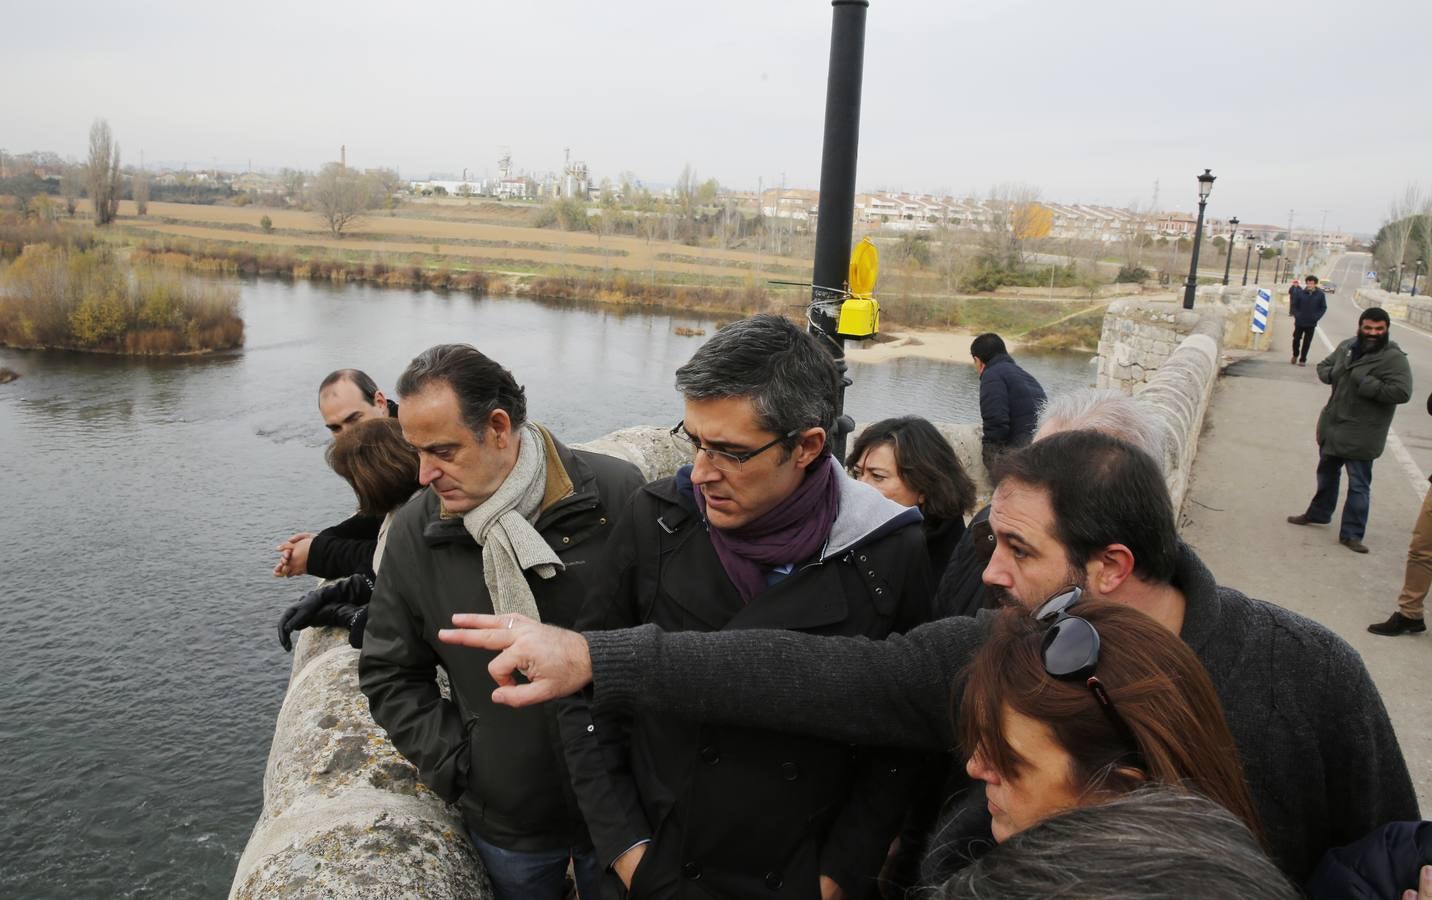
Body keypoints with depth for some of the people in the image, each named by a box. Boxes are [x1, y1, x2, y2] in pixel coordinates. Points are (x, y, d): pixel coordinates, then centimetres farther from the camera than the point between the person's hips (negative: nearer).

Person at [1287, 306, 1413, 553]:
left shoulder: (1393, 358, -18)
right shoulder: (1347, 347, 3)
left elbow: (1401, 392, -28)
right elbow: (1323, 367, 17)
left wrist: (1363, 382, -28)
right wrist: (1333, 375, -6)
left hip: (1361, 436, -7)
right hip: (1332, 426, 7)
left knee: (1359, 485, 0)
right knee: (1327, 473, 25)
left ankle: (1351, 534, 9)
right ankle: (1318, 513, 45)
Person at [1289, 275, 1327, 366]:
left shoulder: (1320, 294, -4)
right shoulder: (1300, 293, -5)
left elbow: (1323, 307, 3)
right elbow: (1293, 305, 4)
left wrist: (1316, 317, -7)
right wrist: (1296, 315, -5)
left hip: (1311, 323, 0)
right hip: (1299, 322, 1)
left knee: (1307, 342, 4)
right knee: (1296, 339, 8)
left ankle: (1302, 360, 14)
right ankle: (1295, 355, 32)